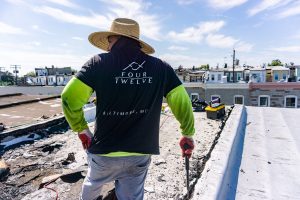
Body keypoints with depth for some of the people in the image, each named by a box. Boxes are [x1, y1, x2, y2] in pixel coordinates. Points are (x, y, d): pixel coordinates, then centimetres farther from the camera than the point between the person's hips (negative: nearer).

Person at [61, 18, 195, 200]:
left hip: (104, 152, 0)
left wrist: (81, 129, 2)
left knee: (93, 184, 31)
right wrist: (188, 134, 12)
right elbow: (182, 102, -2)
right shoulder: (161, 68, -4)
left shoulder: (99, 63, -10)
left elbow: (70, 97, -12)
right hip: (140, 155, 1)